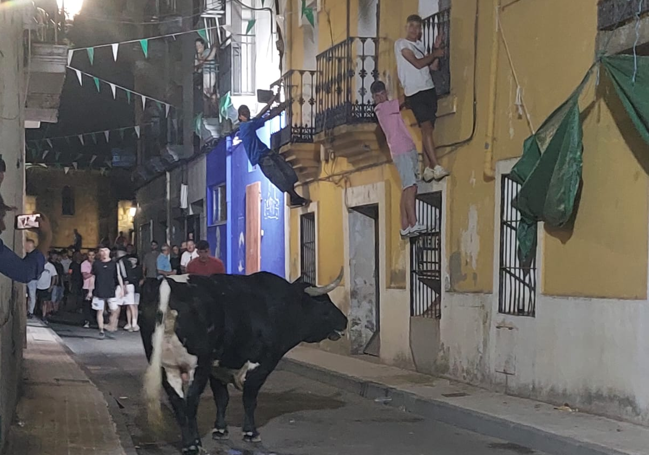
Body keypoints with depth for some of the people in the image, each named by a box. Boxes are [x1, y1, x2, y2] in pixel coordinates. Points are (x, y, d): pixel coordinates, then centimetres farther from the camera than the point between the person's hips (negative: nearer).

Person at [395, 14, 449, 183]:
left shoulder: (420, 45, 21)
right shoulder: (401, 44, -1)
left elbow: (433, 67, 16)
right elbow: (418, 64, -11)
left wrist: (437, 48, 7)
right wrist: (435, 53, 0)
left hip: (429, 89, 7)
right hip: (414, 92, -7)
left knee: (427, 130, 3)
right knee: (427, 128, -19)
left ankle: (427, 169, 4)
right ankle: (436, 168, -26)